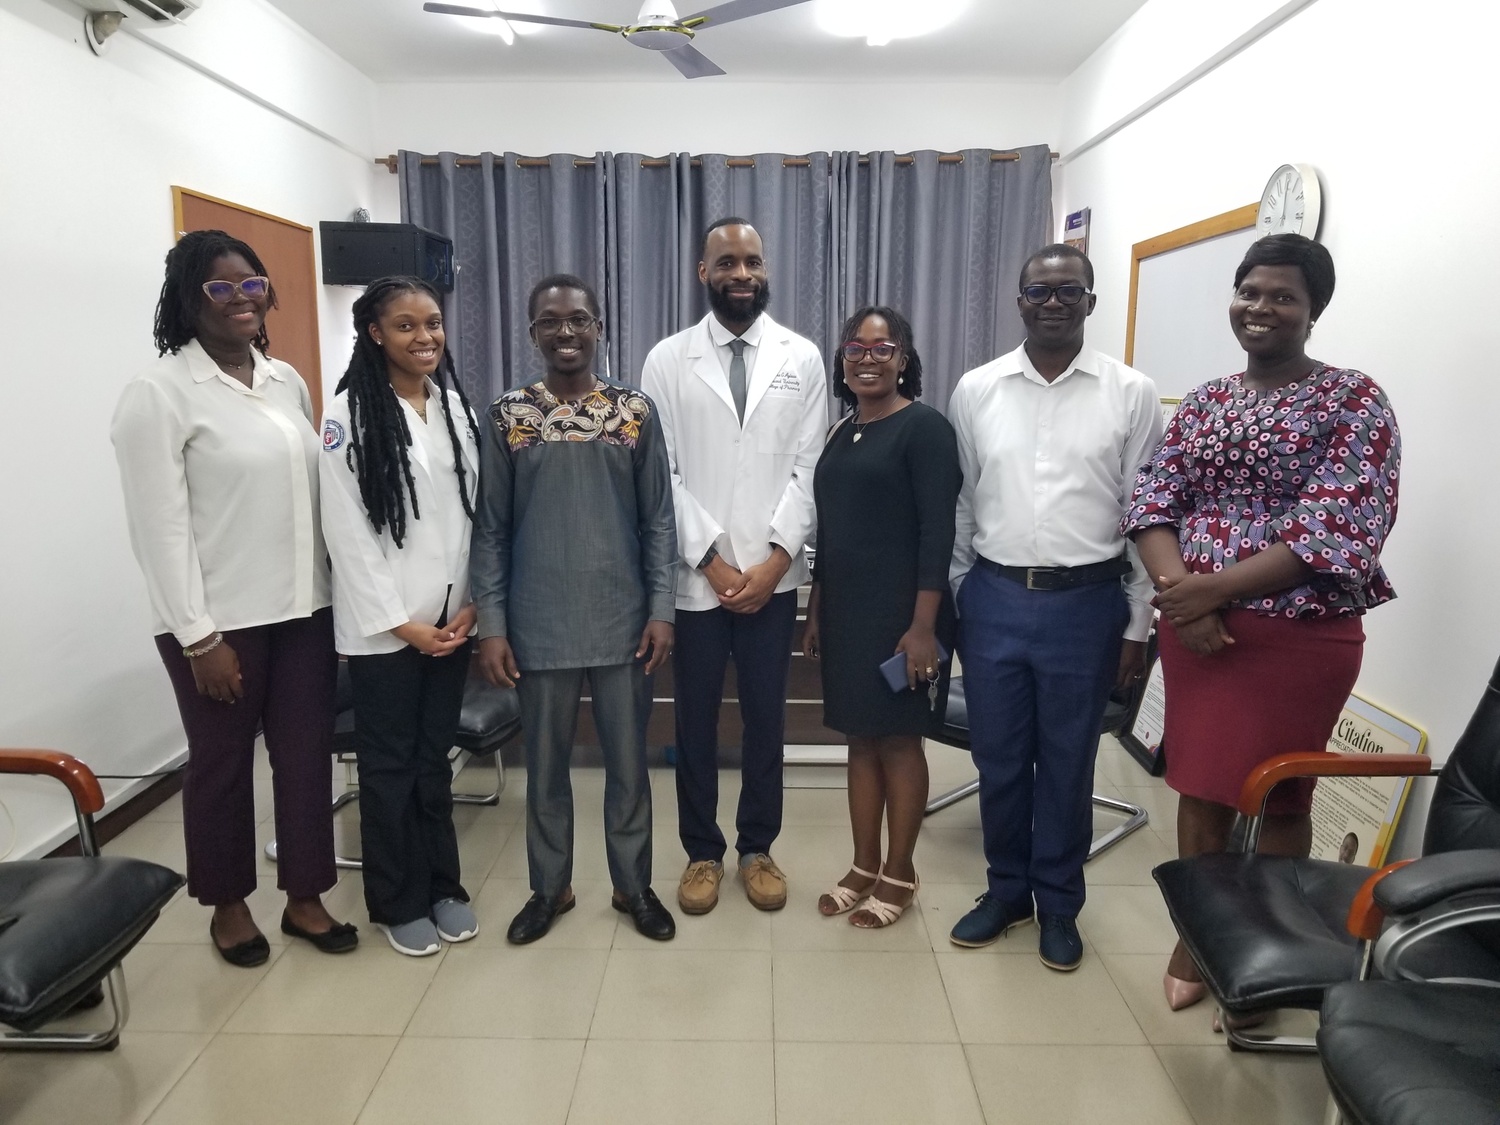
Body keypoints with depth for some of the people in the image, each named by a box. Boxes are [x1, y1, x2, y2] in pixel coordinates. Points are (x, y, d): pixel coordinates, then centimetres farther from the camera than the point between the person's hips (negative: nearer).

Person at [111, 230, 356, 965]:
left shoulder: (287, 381, 10)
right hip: (220, 619, -5)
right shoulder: (158, 392, -9)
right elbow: (160, 526, -12)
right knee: (222, 762, 11)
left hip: (303, 606, 5)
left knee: (307, 753, 10)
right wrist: (198, 635, -15)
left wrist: (336, 590, 10)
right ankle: (228, 906, 31)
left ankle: (305, 898, 27)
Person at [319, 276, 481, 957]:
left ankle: (443, 886, 30)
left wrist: (470, 605, -1)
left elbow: (475, 512, 7)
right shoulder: (349, 413, -8)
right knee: (389, 765, 9)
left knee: (434, 758, 16)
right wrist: (400, 621, -12)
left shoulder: (457, 406, 7)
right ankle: (398, 902, 24)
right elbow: (346, 530, -11)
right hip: (382, 626, -4)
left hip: (451, 619, 4)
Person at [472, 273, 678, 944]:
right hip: (539, 624, 0)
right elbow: (491, 528, 1)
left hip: (622, 620, 0)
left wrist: (661, 608, -4)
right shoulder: (508, 415, 0)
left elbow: (658, 519, 2)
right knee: (545, 765, 14)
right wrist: (491, 624, -3)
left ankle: (633, 884, 31)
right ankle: (549, 887, 33)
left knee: (628, 762, 12)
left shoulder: (635, 410, 1)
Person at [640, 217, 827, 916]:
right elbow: (660, 475, -3)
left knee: (766, 718, 11)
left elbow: (809, 469, 0)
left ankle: (757, 848, 29)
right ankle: (702, 852, 28)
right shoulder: (667, 360, 1)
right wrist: (710, 559, -10)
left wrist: (775, 558, -10)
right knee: (695, 721, 10)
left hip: (774, 576, 1)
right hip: (693, 576, 0)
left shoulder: (802, 358, 4)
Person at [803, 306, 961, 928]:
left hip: (900, 614, -6)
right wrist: (816, 610, 15)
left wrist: (923, 625, -19)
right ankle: (863, 867, 26)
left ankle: (899, 874, 21)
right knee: (861, 738, 13)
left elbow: (938, 532, -15)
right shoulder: (841, 432, 13)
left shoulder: (924, 427, -9)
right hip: (845, 611, 7)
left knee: (898, 740, 5)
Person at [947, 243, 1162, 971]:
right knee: (998, 759, 12)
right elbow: (959, 506, 7)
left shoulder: (1130, 393, -2)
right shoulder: (975, 390, 2)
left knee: (1067, 764, 11)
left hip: (1085, 604, -1)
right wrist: (948, 604, 7)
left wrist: (1138, 625, 0)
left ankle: (1059, 904, 31)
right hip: (994, 599, 2)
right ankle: (1005, 890, 34)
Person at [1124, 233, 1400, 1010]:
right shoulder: (1203, 401, 10)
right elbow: (1152, 501, 2)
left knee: (1275, 795, 8)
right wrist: (1179, 594, -16)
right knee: (1199, 783, 13)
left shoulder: (1354, 400, -5)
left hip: (1295, 635, -4)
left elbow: (1338, 533, -16)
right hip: (1194, 628, 5)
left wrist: (1210, 588, -20)